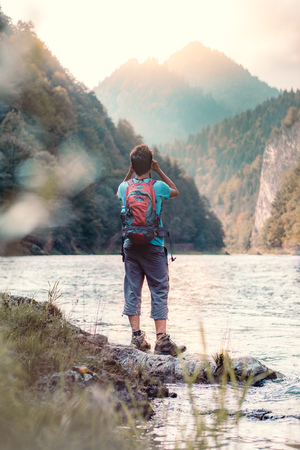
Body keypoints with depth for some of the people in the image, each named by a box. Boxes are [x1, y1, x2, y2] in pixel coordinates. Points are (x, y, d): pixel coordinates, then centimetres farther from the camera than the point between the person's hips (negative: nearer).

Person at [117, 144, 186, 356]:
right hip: (153, 247, -3)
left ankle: (137, 336, 6)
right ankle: (162, 340, -5)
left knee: (133, 292, 9)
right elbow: (176, 191, 15)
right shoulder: (158, 187, -8)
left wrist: (130, 173, 17)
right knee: (159, 292, 0)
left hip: (130, 245, 3)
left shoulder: (125, 188, -1)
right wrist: (159, 171, 12)